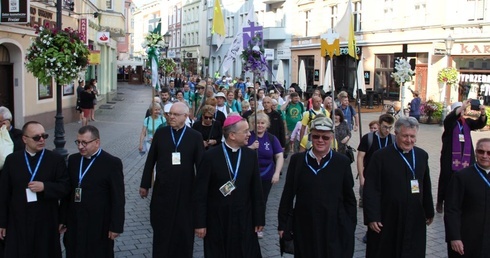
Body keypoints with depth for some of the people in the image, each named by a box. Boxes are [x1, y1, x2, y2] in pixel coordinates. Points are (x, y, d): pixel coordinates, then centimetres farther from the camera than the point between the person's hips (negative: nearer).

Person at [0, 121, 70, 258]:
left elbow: (65, 187, -3)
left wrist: (44, 187, -21)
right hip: (18, 223, 1)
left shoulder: (56, 159, -2)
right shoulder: (12, 160, 2)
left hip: (46, 223, -1)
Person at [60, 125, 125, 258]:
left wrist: (116, 226, -12)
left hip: (99, 226, -5)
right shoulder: (73, 159, 7)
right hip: (74, 224, 5)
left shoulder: (112, 163, -11)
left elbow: (118, 198, -11)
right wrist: (63, 219, 10)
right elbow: (67, 192, 10)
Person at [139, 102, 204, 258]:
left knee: (184, 230, 10)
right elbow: (150, 160, 4)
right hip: (162, 189, 1)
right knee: (161, 228, 12)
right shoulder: (160, 133, 0)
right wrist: (145, 184, 5)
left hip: (185, 191, -1)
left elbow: (201, 165, -4)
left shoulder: (195, 136, -4)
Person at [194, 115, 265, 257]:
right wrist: (200, 223, -8)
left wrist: (259, 218, 3)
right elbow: (200, 193, -8)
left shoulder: (251, 155, 1)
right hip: (217, 221, -2)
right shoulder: (210, 156, -10)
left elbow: (256, 190, 4)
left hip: (244, 220, 3)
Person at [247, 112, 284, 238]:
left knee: (262, 201, 14)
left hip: (266, 176, 2)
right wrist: (251, 147, -22)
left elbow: (280, 156, -6)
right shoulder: (248, 137, -6)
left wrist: (277, 173, -17)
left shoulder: (272, 138, -3)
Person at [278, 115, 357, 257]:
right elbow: (287, 194, 4)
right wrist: (282, 224, 3)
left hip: (335, 227, -1)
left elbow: (349, 197, 3)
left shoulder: (342, 161, -3)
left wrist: (351, 227, 2)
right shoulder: (297, 160, -1)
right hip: (304, 227, 1)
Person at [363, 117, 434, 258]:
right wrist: (372, 217, -17)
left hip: (415, 219, 4)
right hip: (386, 220, -4)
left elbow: (426, 187, 13)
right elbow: (371, 190, -13)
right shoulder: (380, 156, -11)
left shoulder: (422, 155, 6)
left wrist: (429, 211, 17)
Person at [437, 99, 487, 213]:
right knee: (446, 178, 2)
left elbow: (480, 124, -2)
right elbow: (450, 117, -22)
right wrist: (462, 106, -36)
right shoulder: (450, 122, 1)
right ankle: (440, 202, 14)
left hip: (466, 157, 3)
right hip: (450, 157, -3)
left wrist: (483, 113, -23)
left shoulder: (467, 122, 12)